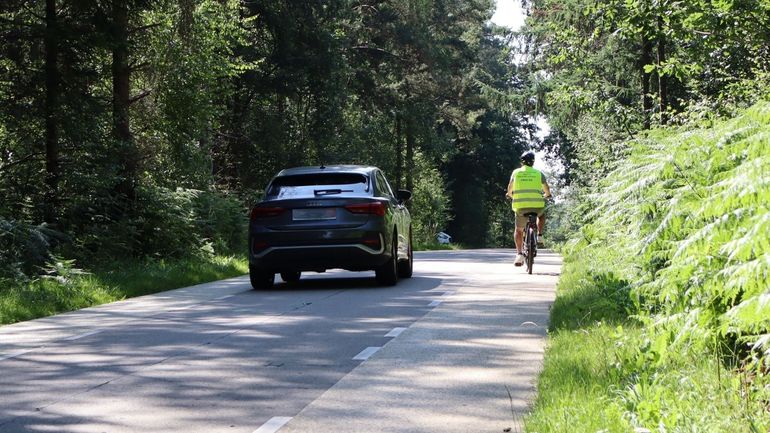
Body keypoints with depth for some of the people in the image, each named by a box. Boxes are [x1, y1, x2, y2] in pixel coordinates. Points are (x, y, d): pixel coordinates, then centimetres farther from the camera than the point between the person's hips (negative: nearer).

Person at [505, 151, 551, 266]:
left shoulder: (516, 172, 9)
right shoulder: (539, 173, 9)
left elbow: (510, 187, 19)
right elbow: (546, 188, 14)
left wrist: (509, 194, 41)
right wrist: (547, 195, 37)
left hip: (520, 206, 0)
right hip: (537, 205, 0)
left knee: (519, 230, 15)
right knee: (542, 215, 36)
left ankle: (519, 253, -2)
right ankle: (539, 234, 17)